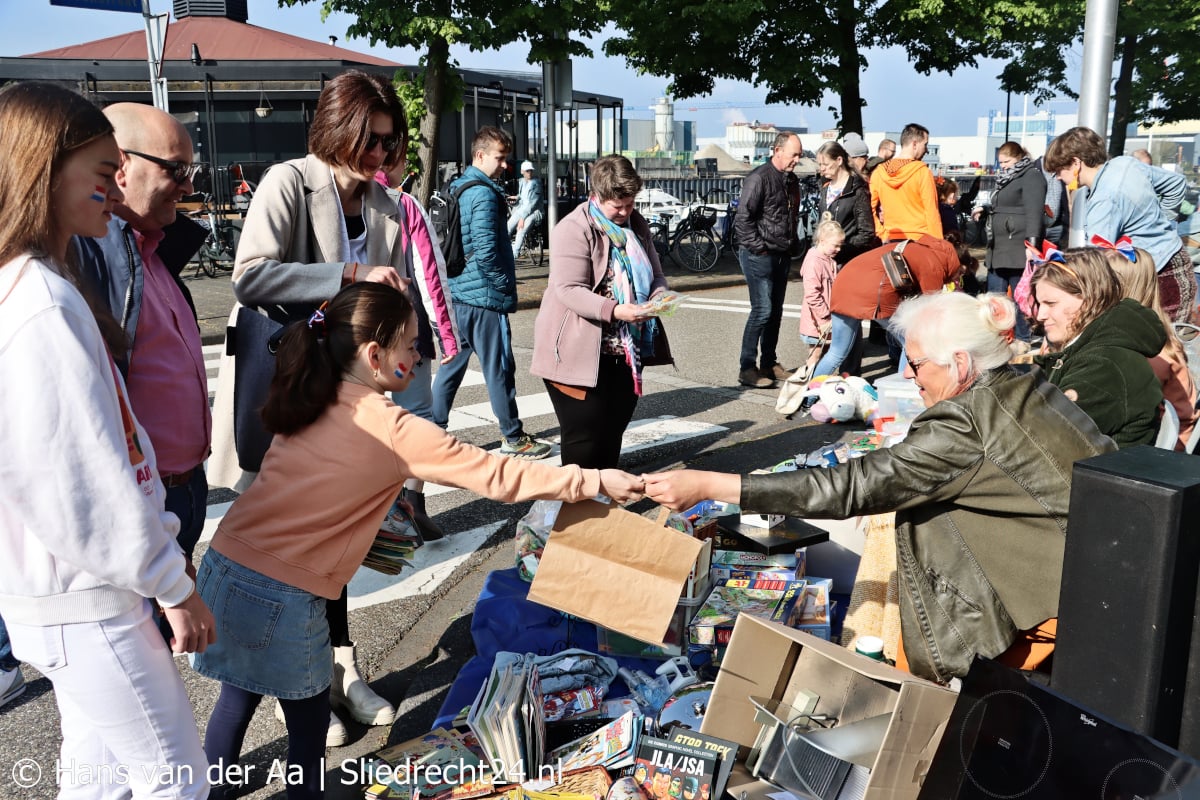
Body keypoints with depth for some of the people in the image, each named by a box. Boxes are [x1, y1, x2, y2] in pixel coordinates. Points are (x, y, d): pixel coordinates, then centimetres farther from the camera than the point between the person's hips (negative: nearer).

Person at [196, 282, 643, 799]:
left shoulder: (307, 402, 6)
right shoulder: (393, 431, -14)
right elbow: (495, 475, -14)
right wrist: (595, 480, -8)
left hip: (223, 566, 7)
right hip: (281, 599, -6)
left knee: (237, 698, 27)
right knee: (309, 721, 15)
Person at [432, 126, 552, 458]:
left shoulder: (455, 188, 13)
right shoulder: (484, 194, -15)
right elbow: (486, 250, -22)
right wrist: (506, 284, -8)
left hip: (457, 292, 9)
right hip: (484, 296, -9)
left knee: (452, 364, 15)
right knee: (499, 369, 0)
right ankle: (514, 439, 10)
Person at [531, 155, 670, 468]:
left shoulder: (637, 225, 10)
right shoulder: (573, 229, -13)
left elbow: (655, 275, 16)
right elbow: (569, 290, -21)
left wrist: (659, 297, -7)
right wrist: (614, 310, -33)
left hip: (626, 351, 7)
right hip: (580, 353, -7)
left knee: (614, 430, 15)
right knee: (585, 435, -4)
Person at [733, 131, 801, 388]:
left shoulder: (791, 180, 15)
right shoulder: (759, 178, -13)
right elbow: (743, 218, -17)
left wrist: (792, 243, 15)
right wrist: (758, 247, -16)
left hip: (782, 255, 9)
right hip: (759, 255, -8)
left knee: (775, 311, 12)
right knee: (762, 310, -11)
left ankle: (769, 364, 22)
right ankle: (747, 368, -5)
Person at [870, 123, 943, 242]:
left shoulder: (878, 172, 3)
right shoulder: (923, 172, -9)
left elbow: (870, 209, 6)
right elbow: (932, 213, -10)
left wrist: (882, 234, 11)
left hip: (891, 240, 4)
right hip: (919, 240, -4)